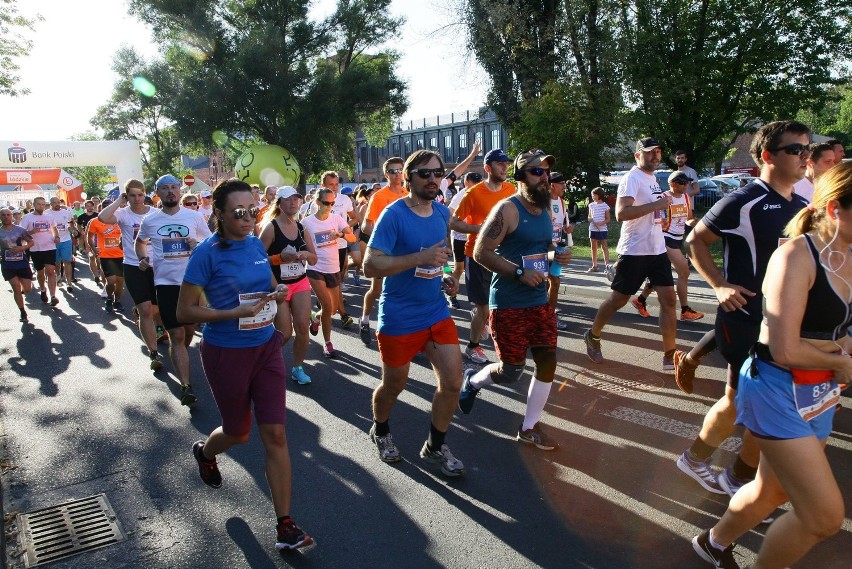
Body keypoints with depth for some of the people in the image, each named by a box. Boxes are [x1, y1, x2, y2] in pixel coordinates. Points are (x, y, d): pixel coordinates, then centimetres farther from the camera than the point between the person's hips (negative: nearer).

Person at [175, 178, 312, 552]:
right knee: (239, 432, 16)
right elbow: (184, 312, -15)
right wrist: (236, 312, -25)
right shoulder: (207, 253, -15)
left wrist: (277, 292, -5)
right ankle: (204, 452, 54)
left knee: (275, 434, 0)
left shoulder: (256, 244, 1)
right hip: (225, 353, -4)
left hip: (266, 348, 4)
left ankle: (285, 526, 9)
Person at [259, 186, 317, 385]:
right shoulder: (270, 228, -11)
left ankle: (297, 367, 16)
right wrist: (280, 258, -24)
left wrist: (306, 254, -11)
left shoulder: (301, 227, 6)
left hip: (301, 282, 5)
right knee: (284, 333, -4)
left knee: (302, 327, -3)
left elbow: (314, 259, 10)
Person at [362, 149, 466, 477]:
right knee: (394, 385, 13)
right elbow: (370, 266, -24)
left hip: (437, 312, 6)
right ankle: (380, 431, 44)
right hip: (399, 318, -5)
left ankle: (435, 447, 24)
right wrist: (421, 258, -33)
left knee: (452, 382, 2)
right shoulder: (393, 215, -17)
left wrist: (445, 276, 4)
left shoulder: (442, 212, 4)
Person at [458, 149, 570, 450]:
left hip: (541, 301, 8)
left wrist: (556, 256, 2)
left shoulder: (545, 210, 12)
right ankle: (472, 380, 33)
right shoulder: (507, 209, -14)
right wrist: (520, 272, -24)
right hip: (509, 305, -8)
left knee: (548, 361, 5)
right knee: (511, 371, 0)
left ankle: (529, 428, 22)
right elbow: (481, 253, -18)